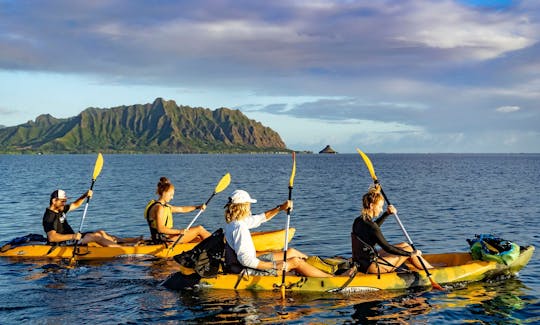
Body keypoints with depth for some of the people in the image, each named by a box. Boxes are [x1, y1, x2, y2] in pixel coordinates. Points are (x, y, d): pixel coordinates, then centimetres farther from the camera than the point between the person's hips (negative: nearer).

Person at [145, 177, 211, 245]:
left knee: (199, 238, 10)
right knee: (199, 229, -2)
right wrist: (179, 231, -25)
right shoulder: (159, 208, -17)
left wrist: (197, 207, 11)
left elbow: (181, 209, 21)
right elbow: (160, 229, -25)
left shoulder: (164, 206, 15)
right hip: (164, 239, -10)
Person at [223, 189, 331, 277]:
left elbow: (260, 218, 16)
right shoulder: (239, 227, -26)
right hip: (247, 271, -10)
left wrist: (280, 208, 3)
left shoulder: (233, 222, 4)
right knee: (295, 262, -4)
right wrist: (274, 266, -24)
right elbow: (245, 260, -30)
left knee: (291, 252, 18)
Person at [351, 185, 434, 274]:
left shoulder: (358, 221, 3)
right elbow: (387, 248, -19)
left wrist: (387, 214, 16)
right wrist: (411, 254, -10)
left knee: (404, 245, 19)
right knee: (408, 249, 5)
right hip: (371, 267, -9)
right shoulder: (369, 225, -24)